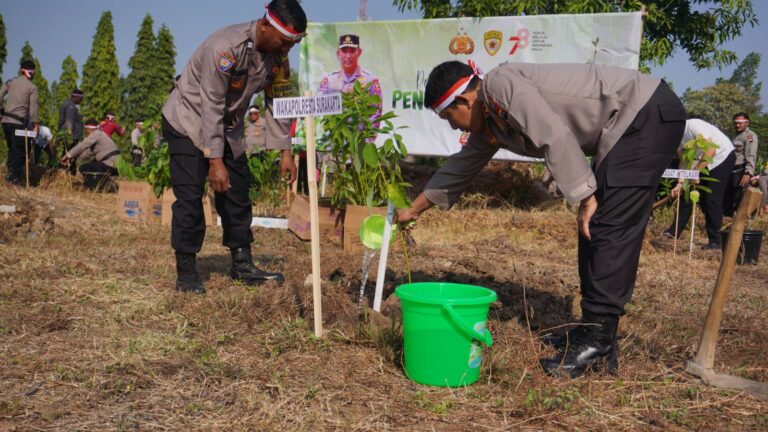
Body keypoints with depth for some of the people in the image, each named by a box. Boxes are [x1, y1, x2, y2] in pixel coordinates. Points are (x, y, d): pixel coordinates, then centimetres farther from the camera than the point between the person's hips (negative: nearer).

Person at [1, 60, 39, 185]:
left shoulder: (10, 82, 8)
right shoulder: (32, 87, -3)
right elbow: (33, 108, -7)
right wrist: (35, 125, -4)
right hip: (20, 122, -4)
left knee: (12, 149, 18)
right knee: (19, 150, 2)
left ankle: (10, 173, 16)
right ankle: (15, 177, 1)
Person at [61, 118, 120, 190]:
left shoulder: (96, 134, -6)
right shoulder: (100, 134, 22)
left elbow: (82, 146, -12)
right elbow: (89, 152, 23)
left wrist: (68, 155, -5)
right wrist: (75, 158, 16)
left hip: (110, 165, -10)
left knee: (83, 168, -10)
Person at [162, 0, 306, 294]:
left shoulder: (277, 54, -9)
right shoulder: (226, 47, -31)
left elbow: (277, 101, -1)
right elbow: (211, 107, -28)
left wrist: (285, 152, -5)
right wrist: (215, 161, -27)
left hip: (227, 128, 7)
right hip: (189, 123, -7)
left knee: (237, 194, 7)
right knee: (190, 198, -8)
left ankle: (242, 265, 16)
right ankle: (186, 273, 2)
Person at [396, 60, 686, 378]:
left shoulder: (500, 84, -17)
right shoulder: (488, 125, 12)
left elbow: (556, 137, -26)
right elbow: (460, 168, 25)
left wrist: (585, 197, -21)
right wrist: (414, 209, 34)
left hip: (649, 114, -10)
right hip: (629, 125, 10)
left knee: (608, 229, -14)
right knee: (594, 230, 8)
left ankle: (597, 344, -10)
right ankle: (593, 330, 13)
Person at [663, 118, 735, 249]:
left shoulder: (693, 125, -28)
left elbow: (711, 150, -33)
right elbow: (684, 162, -1)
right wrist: (680, 184, -12)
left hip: (723, 155, -8)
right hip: (702, 161, 8)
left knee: (712, 198, -11)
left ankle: (715, 242, -4)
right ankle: (675, 231, 8)